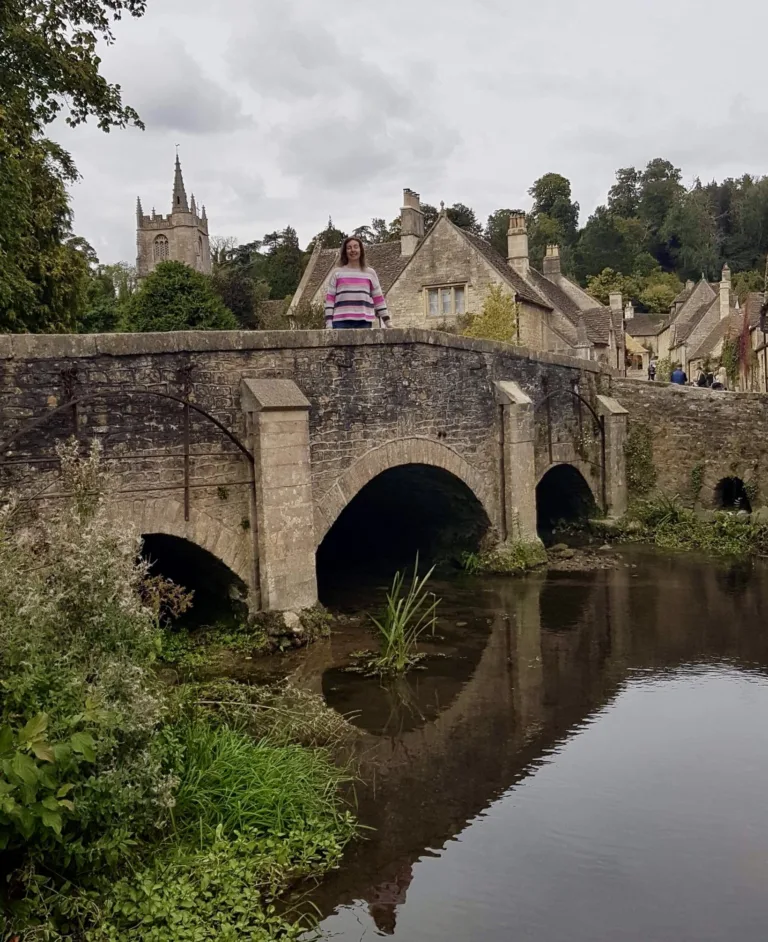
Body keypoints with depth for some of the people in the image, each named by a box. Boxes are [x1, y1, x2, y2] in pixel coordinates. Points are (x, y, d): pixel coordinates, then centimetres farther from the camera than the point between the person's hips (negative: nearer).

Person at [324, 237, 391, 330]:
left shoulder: (370, 273, 13)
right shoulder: (337, 273, 10)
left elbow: (378, 298, 12)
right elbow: (330, 298, 6)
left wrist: (387, 321, 7)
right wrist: (328, 323, -4)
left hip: (364, 322, 1)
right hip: (341, 322, -1)